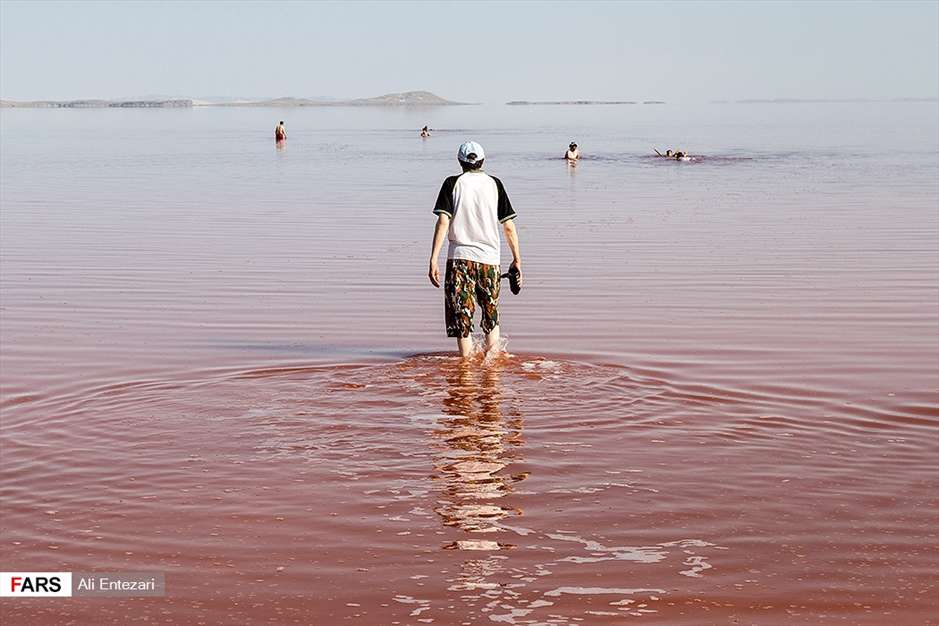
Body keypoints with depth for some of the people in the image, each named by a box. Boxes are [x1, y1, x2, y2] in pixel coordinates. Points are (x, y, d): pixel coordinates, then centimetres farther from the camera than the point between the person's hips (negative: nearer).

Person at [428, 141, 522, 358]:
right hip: (489, 258, 2)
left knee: (461, 317, 3)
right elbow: (509, 227, 4)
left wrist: (433, 261, -9)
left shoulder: (452, 183, 1)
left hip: (459, 258, -2)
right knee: (491, 316, 18)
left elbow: (443, 222, -9)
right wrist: (517, 259, 13)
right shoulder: (494, 184, 6)